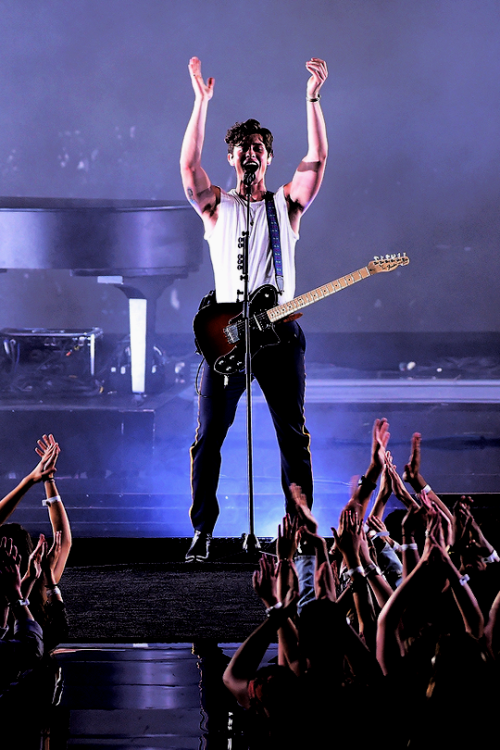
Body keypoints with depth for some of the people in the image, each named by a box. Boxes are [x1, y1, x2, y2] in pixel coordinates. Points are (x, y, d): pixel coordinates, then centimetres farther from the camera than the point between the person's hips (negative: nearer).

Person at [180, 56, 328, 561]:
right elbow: (188, 163, -6)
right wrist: (202, 102, -12)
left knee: (293, 434, 0)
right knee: (209, 435, -3)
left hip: (279, 332, 1)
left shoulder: (287, 203, 12)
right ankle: (203, 531, 3)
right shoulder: (216, 206, 9)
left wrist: (313, 98, -8)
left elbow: (317, 160, -1)